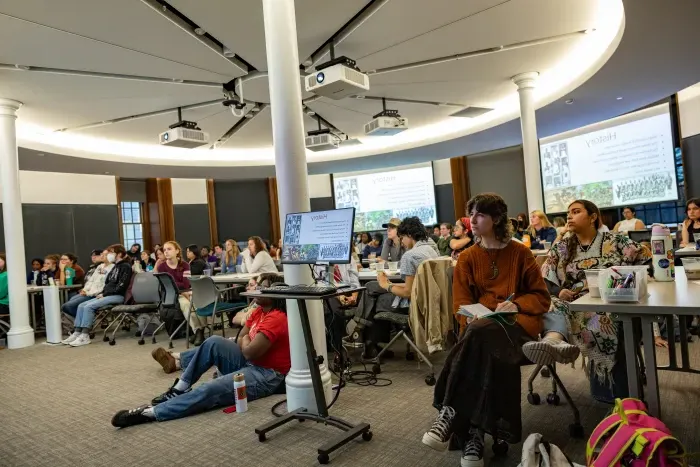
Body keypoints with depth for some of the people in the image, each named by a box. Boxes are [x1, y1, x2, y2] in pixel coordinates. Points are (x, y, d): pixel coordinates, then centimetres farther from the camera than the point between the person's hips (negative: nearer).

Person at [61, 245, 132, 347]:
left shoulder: (126, 266, -7)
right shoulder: (116, 266, 21)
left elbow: (121, 286, -16)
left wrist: (104, 294, -13)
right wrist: (102, 293, 5)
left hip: (118, 296, -9)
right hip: (108, 295, 9)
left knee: (89, 307, -23)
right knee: (81, 306, -5)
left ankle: (85, 336, -23)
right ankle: (77, 333, -9)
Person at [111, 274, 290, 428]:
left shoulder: (276, 319, -21)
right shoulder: (259, 311, 10)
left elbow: (250, 352, -24)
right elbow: (241, 340, 12)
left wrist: (246, 341, -3)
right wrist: (246, 342, -10)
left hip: (267, 375, -9)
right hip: (250, 364, 9)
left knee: (210, 390, -25)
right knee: (215, 342, -4)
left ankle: (151, 413, -23)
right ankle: (180, 388, -1)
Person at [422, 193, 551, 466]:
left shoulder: (520, 253, 7)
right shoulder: (467, 258, 11)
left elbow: (541, 297, 7)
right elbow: (462, 304, 6)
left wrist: (516, 304, -13)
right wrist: (475, 317, -16)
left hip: (517, 322, -2)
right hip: (480, 325, 2)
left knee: (481, 334, -36)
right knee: (485, 349, -35)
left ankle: (450, 413, -35)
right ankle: (473, 433, -34)